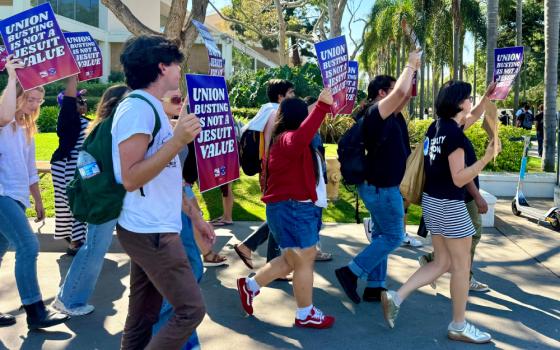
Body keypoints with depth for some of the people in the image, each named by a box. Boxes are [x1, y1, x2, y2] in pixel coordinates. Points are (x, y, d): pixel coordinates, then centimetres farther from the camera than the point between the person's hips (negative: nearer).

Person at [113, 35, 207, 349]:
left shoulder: (151, 107, 15)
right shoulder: (138, 107, -15)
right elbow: (131, 178, -22)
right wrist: (178, 140, -28)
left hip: (153, 229, 10)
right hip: (150, 231, -10)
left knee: (143, 315, 13)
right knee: (191, 309, -6)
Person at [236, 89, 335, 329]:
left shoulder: (287, 140, 15)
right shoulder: (286, 139, -19)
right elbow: (301, 137, -41)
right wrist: (321, 106, -45)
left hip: (297, 208, 11)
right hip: (292, 210, -11)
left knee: (291, 260, 20)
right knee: (304, 262, 0)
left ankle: (250, 285, 30)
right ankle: (305, 314, 14)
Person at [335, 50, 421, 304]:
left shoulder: (385, 114, 10)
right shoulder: (376, 111, -17)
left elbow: (405, 96, 21)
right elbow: (401, 92, -30)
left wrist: (413, 70, 9)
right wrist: (410, 65, -15)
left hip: (379, 185, 10)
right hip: (382, 187, -10)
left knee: (381, 235, 13)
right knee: (393, 237, -3)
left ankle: (375, 286, 18)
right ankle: (350, 273, 1)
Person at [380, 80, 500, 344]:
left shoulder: (437, 126, 7)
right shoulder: (454, 133, -20)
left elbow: (472, 118, 26)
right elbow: (459, 179, -21)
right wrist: (487, 157, -27)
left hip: (432, 201, 9)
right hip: (449, 205, -9)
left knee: (442, 263, 16)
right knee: (461, 265, 5)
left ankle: (396, 297, 10)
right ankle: (458, 326, 16)